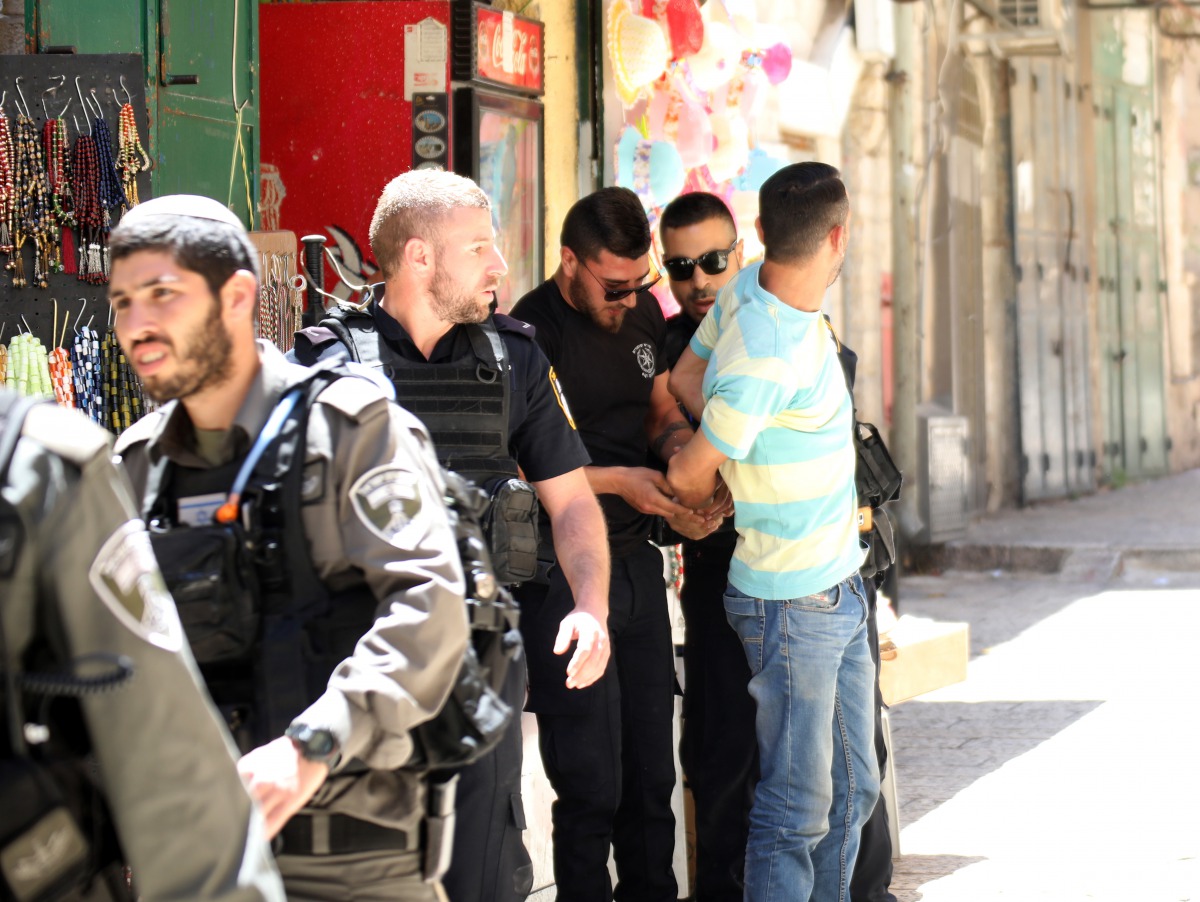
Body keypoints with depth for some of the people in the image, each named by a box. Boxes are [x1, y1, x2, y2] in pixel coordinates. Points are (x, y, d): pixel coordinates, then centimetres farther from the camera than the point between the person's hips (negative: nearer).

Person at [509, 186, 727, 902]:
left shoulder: (643, 312, 11)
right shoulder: (531, 333, -13)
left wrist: (682, 446, 1)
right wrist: (614, 480, -19)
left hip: (637, 563, 7)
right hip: (564, 572, -7)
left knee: (652, 776, 11)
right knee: (592, 786, -5)